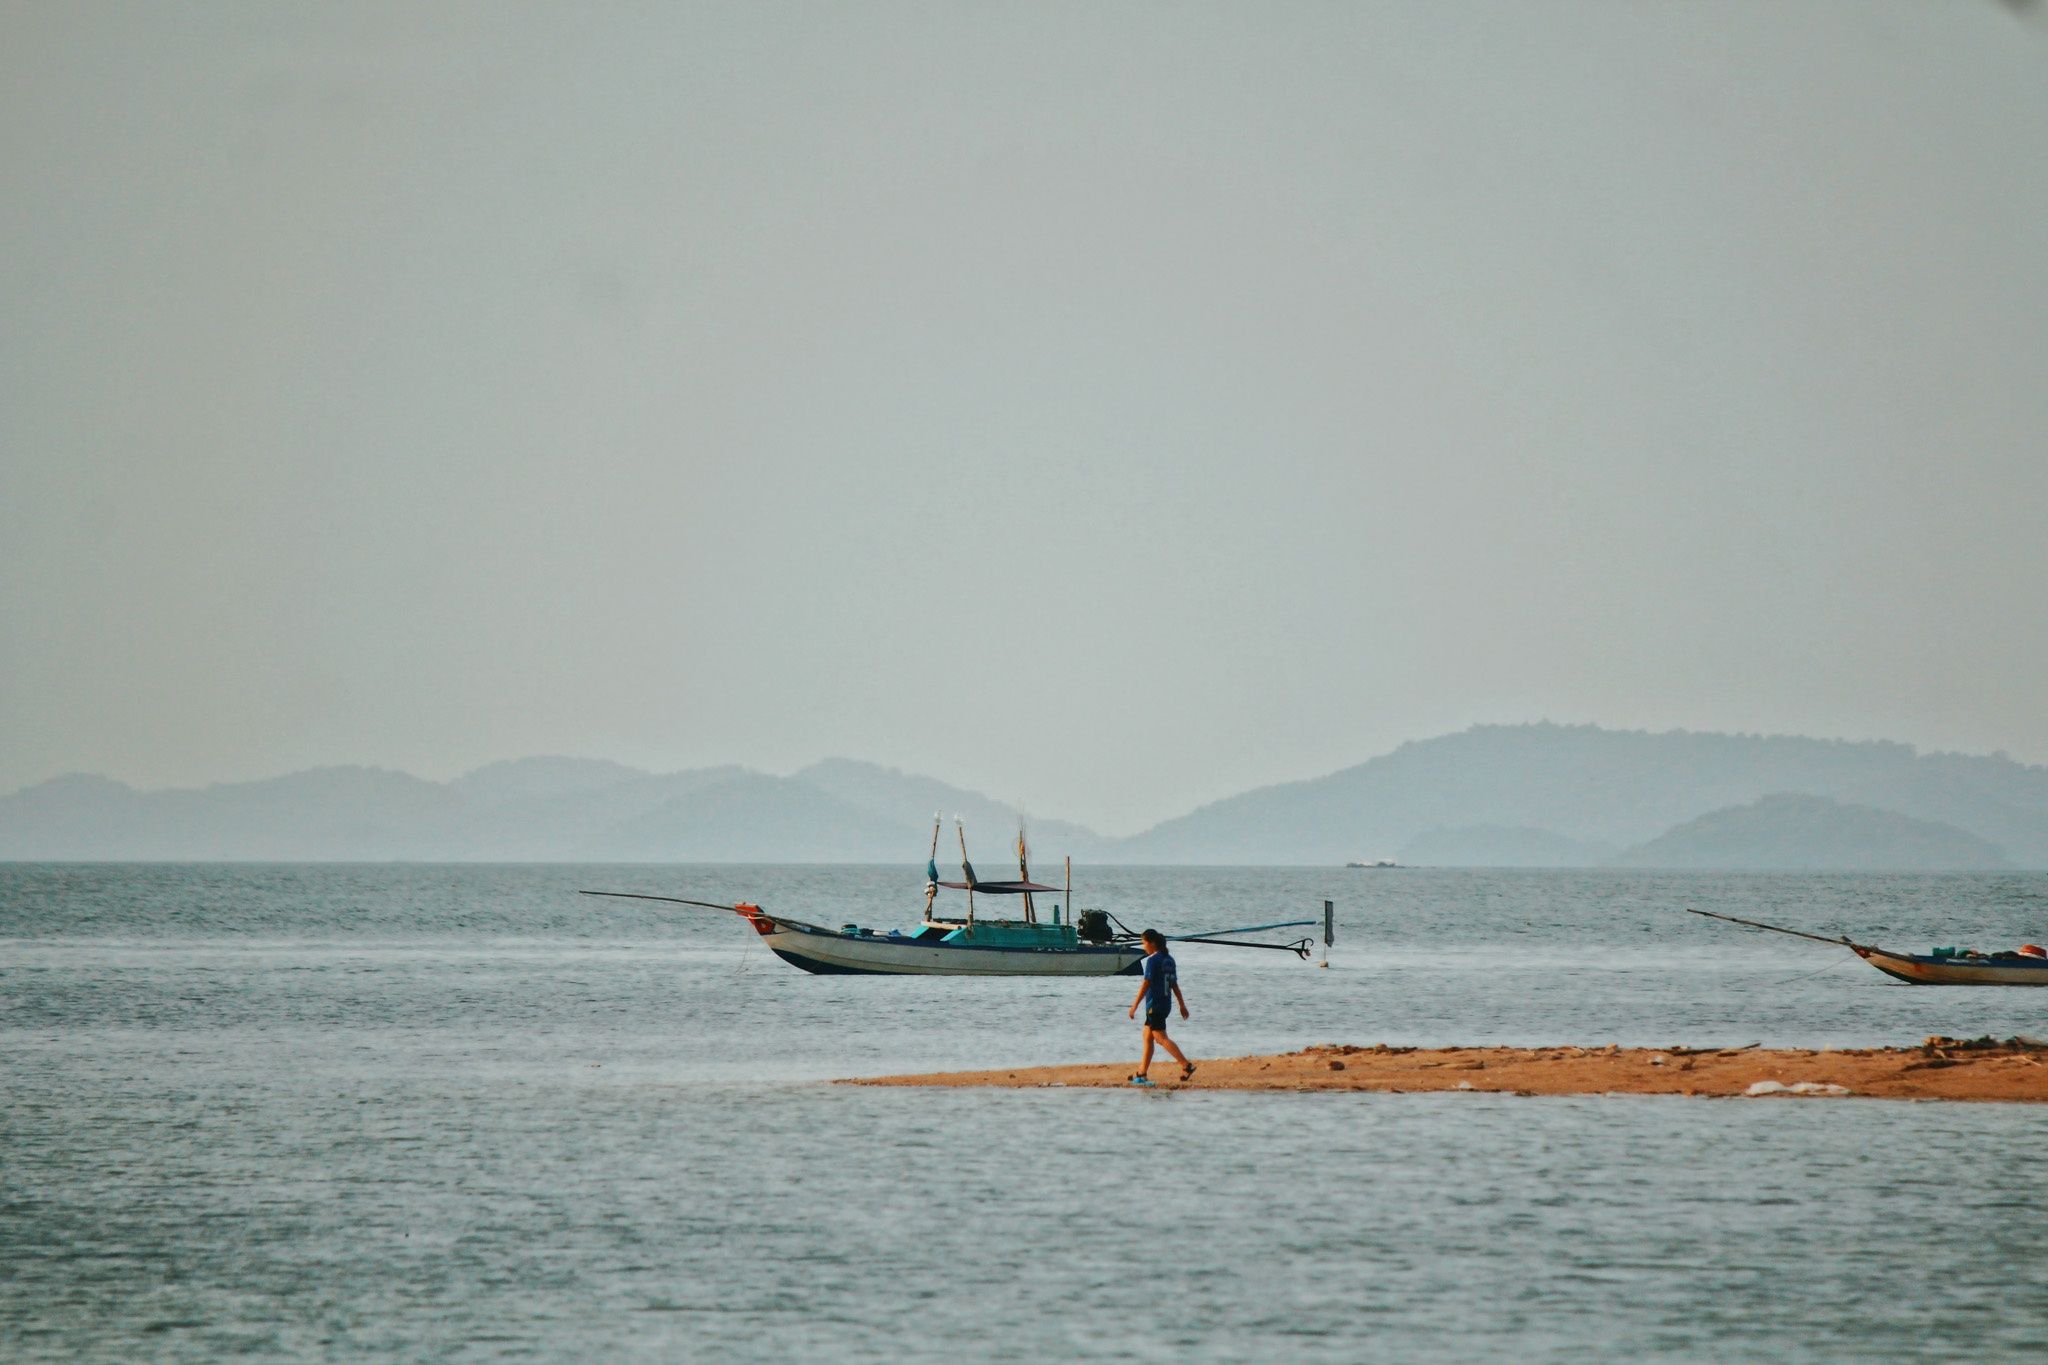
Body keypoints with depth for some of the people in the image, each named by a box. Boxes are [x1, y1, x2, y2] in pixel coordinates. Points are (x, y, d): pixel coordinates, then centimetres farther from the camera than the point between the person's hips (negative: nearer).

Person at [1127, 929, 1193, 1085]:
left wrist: (1134, 1006, -12)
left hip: (1155, 1005, -9)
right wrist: (1182, 1005, 20)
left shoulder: (1153, 960, -13)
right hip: (1166, 1004, 9)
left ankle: (1187, 1065, -18)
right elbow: (1174, 984, 16)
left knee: (1161, 1038, -8)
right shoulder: (1169, 959, 11)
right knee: (1147, 1037, 14)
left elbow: (1146, 985, -15)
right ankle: (1142, 1074, 16)